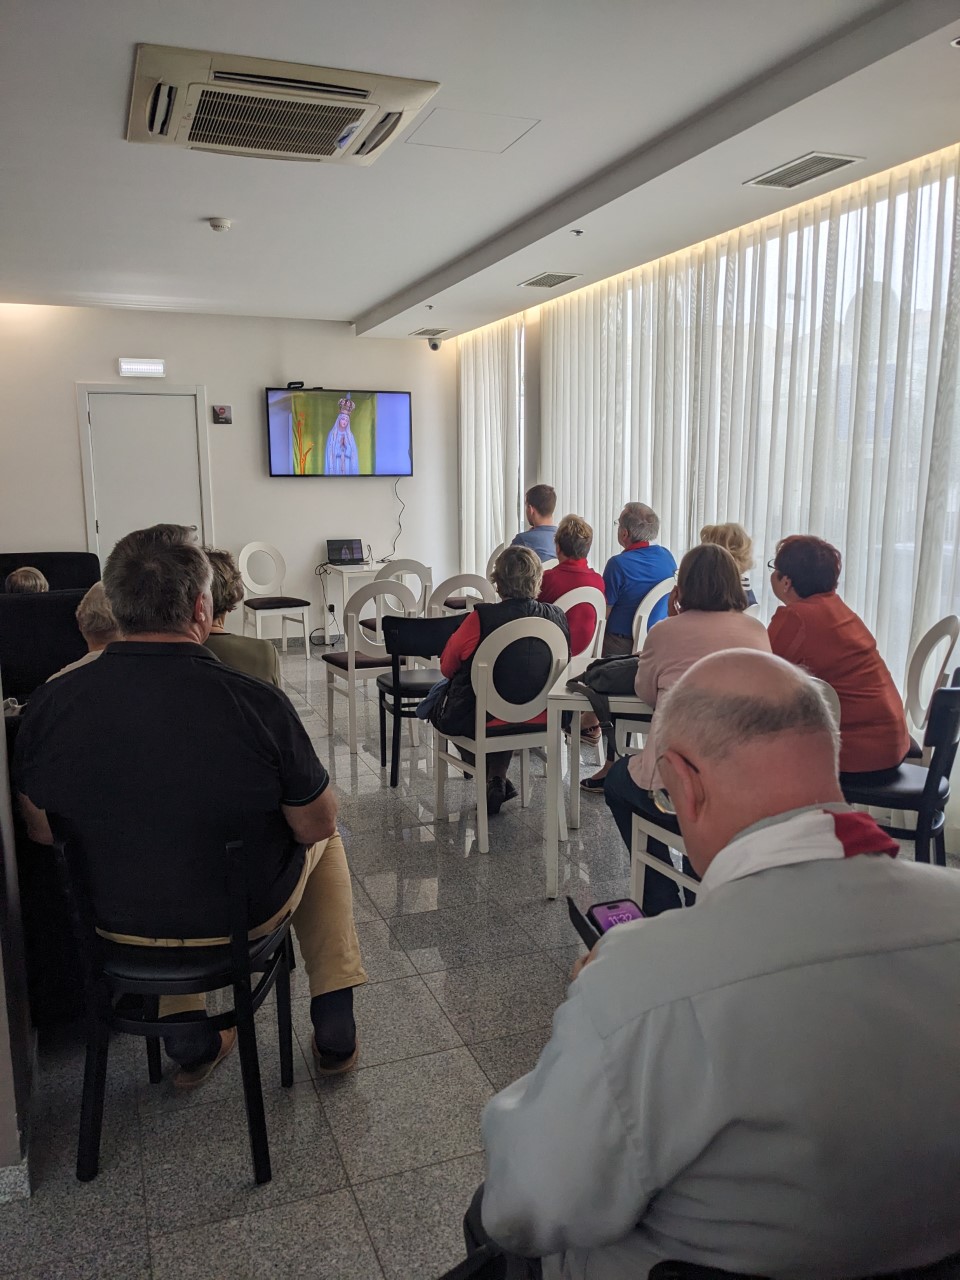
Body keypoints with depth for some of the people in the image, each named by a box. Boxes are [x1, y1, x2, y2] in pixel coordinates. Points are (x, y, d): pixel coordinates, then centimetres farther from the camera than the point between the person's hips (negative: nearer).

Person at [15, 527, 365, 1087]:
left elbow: (43, 831, -1)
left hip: (119, 920, 3)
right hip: (245, 915, -3)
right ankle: (336, 1031, 28)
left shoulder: (48, 705, -16)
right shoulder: (257, 703, -27)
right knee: (325, 839, 27)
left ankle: (188, 1038, 36)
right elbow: (316, 824, -15)